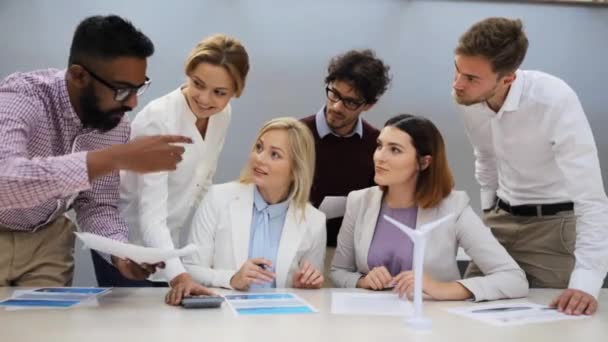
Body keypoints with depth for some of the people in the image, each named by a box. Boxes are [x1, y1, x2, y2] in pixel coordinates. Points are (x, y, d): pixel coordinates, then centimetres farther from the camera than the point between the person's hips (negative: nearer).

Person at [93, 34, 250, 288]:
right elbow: (151, 215, -32)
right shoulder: (158, 120, -26)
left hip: (173, 247, 6)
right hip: (125, 247, -6)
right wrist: (178, 274, -47)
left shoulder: (222, 115, -5)